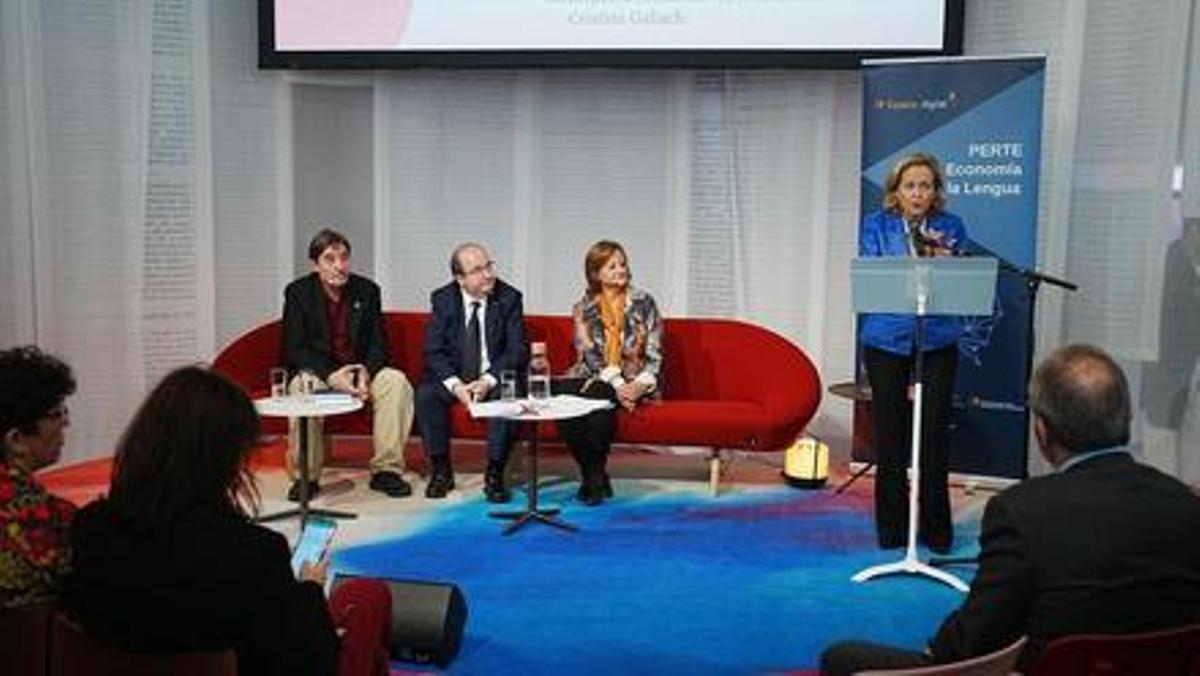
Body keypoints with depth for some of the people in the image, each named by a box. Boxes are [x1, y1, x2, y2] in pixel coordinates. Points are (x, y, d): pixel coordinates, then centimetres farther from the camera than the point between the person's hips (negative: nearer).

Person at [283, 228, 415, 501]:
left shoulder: (367, 290, 2)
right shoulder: (298, 292, -5)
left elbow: (378, 343, 2)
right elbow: (294, 350, -10)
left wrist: (366, 372, -20)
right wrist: (331, 375, -25)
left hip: (361, 369, 2)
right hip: (317, 370, -2)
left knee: (397, 382, -25)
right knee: (303, 389, -35)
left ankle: (386, 470, -18)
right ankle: (306, 476, -19)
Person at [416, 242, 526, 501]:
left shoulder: (509, 298, -7)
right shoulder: (442, 299, -4)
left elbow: (517, 351, -9)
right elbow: (433, 351, -7)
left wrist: (488, 381, -24)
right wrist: (455, 385, -24)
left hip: (495, 377, -1)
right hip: (453, 376, 1)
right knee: (425, 395, -26)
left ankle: (494, 475, -18)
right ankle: (441, 471, -9)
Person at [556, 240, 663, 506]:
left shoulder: (643, 302, 3)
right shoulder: (583, 309, 6)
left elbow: (654, 353, 0)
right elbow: (590, 356, -4)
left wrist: (640, 384, -18)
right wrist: (617, 385, -20)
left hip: (635, 381, -2)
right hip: (596, 378, 2)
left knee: (598, 397, -35)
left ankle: (594, 476, -17)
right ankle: (593, 475, -16)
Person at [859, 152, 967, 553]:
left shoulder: (951, 227, 7)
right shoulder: (877, 226, 5)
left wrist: (944, 262, -17)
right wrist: (916, 263, -18)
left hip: (937, 343, 1)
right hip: (887, 342, 0)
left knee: (934, 434, 0)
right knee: (890, 433, 3)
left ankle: (936, 528, 14)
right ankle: (892, 527, 16)